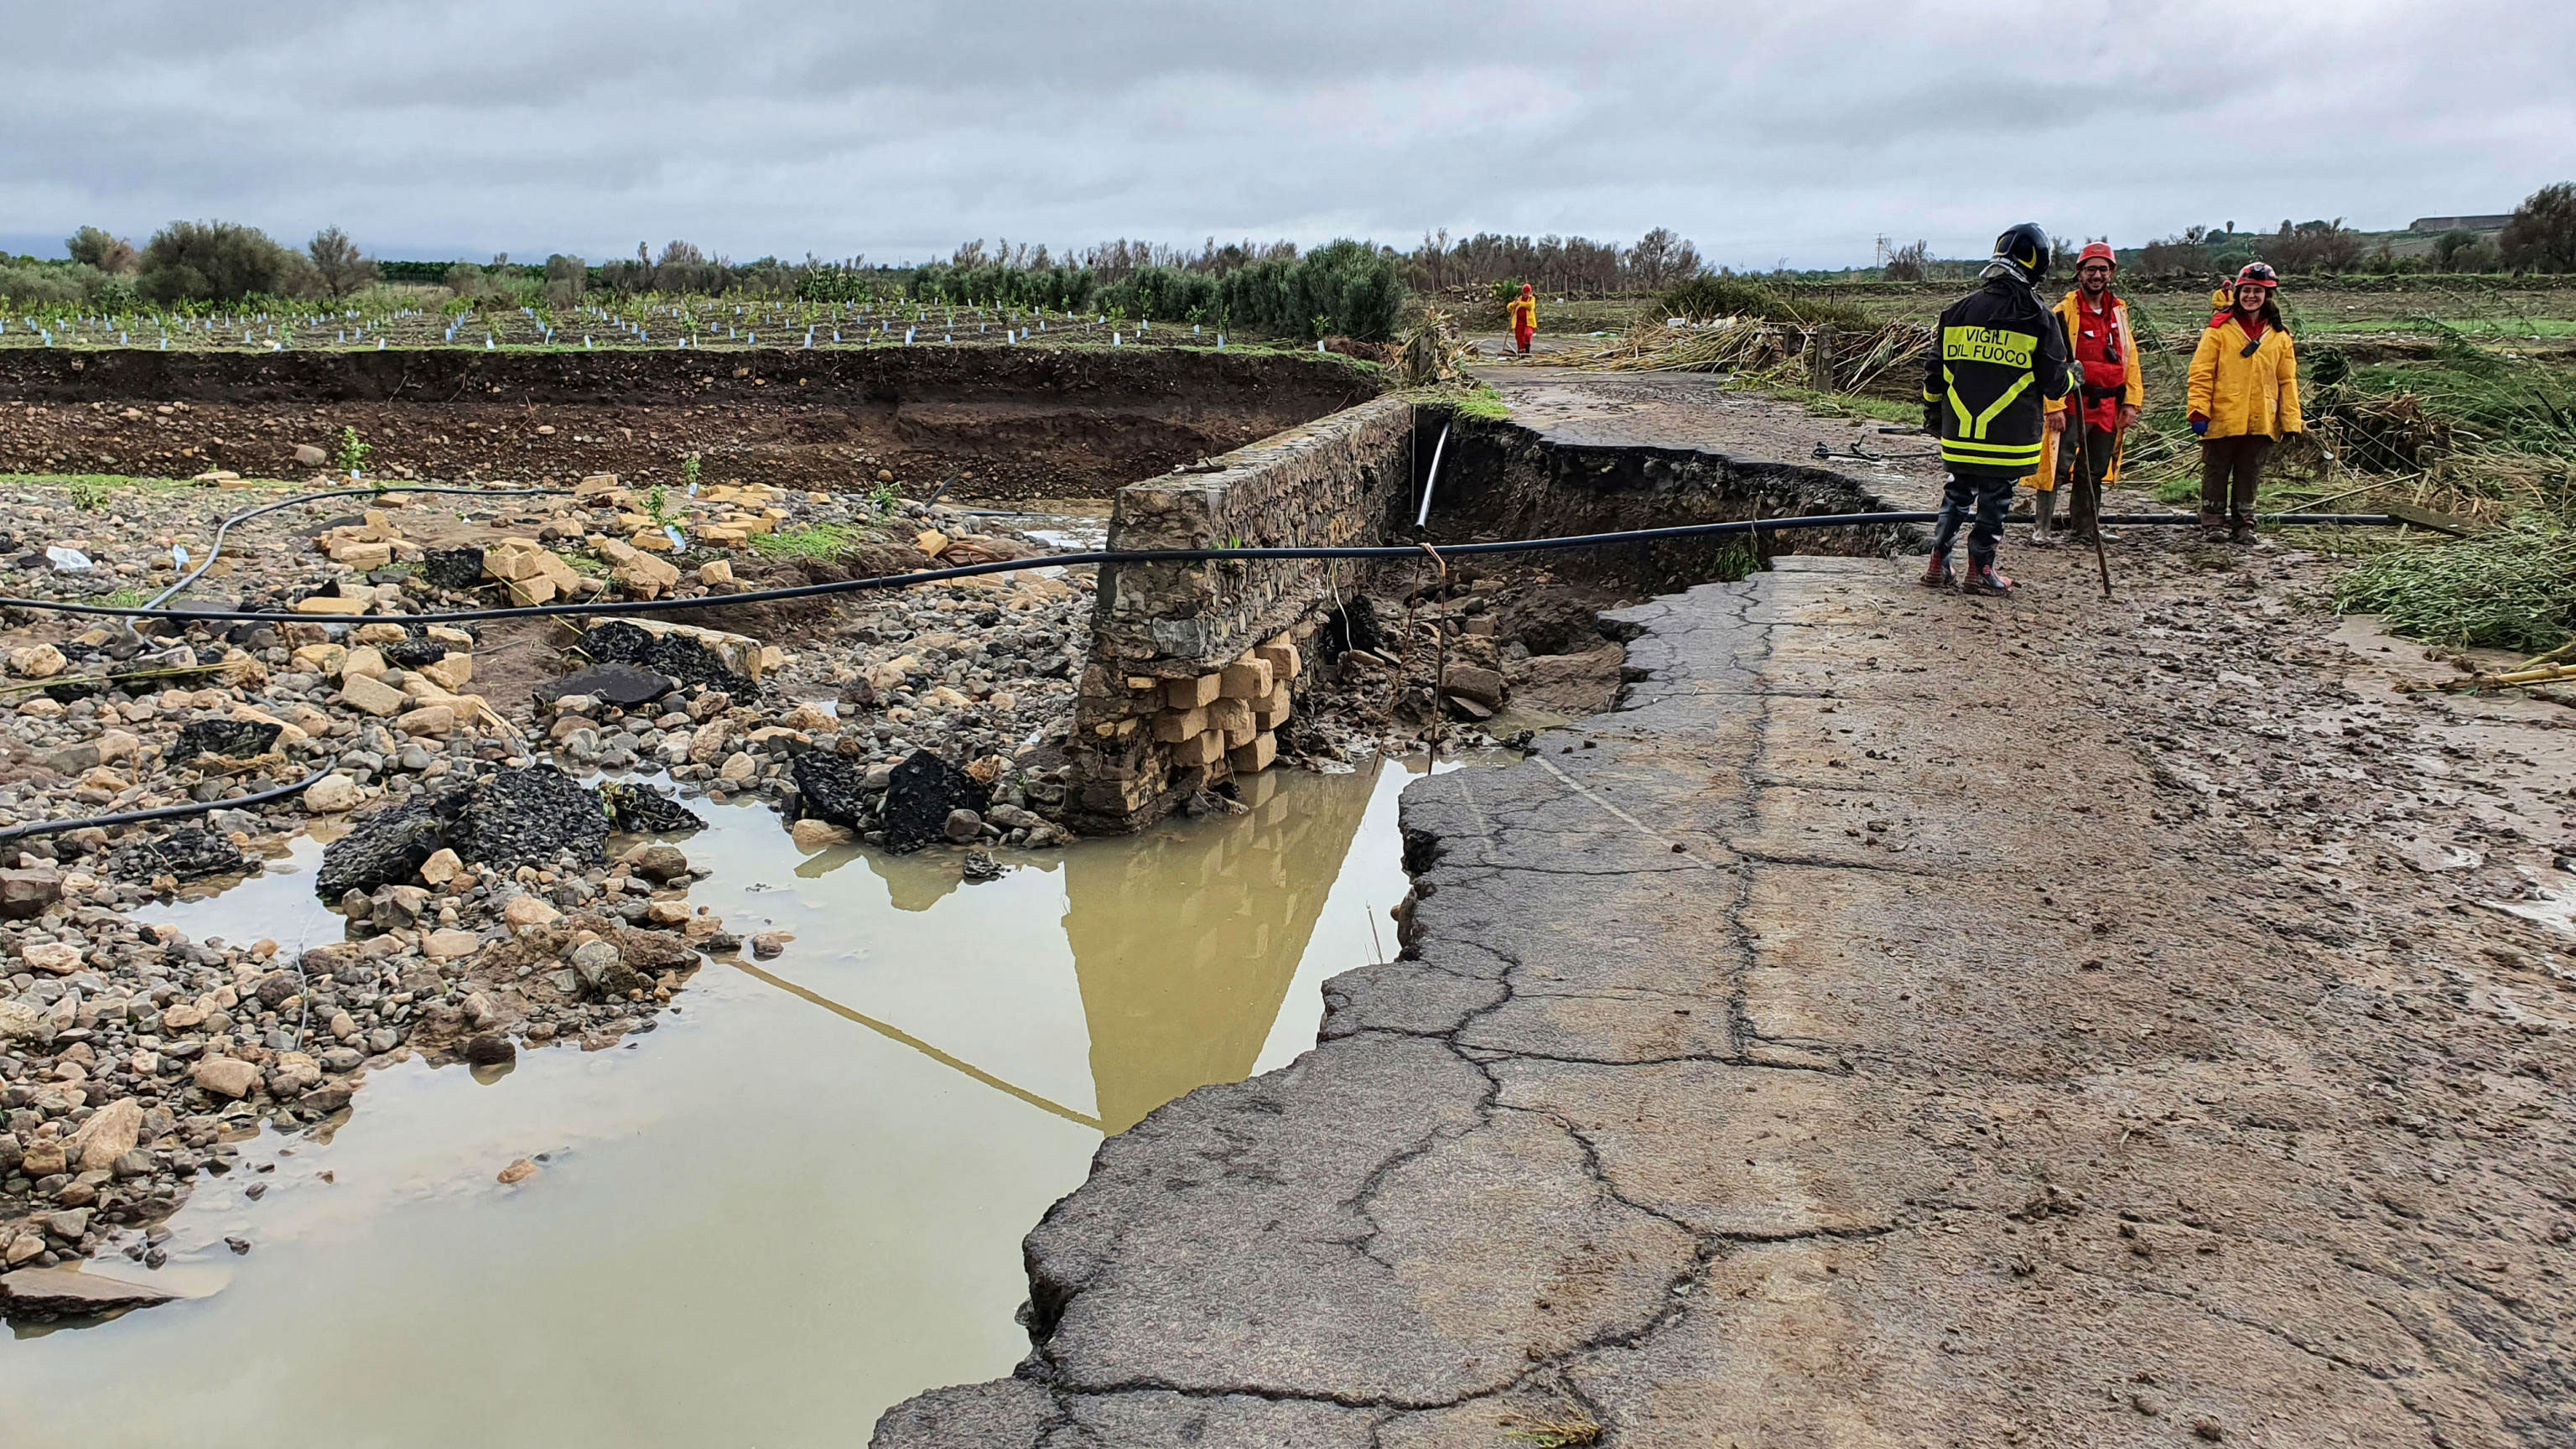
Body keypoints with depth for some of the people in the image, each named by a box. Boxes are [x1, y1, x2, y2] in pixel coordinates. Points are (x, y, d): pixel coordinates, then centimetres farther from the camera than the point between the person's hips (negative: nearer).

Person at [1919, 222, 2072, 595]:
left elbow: (1935, 369, 10)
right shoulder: (2038, 316, -7)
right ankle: (1979, 571, 11)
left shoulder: (1961, 309, 4)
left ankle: (1938, 564, 17)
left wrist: (1932, 414, 24)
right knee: (1995, 499, 7)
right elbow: (2054, 381, -3)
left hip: (1959, 430, 4)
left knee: (1957, 493, 16)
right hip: (2009, 435, -3)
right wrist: (2073, 378, 21)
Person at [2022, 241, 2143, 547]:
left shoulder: (2119, 312, 12)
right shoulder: (2065, 311, -6)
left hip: (2107, 408, 6)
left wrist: (2131, 403, 8)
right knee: (2057, 468, -7)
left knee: (2094, 474, 11)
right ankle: (2040, 529, 0)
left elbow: (2131, 360, 16)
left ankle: (2086, 531, 19)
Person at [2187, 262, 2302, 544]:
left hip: (2261, 422, 3)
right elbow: (2201, 372, -4)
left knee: (2249, 475, 10)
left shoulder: (2279, 336, 9)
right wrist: (2199, 411, -12)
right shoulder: (2220, 328, -1)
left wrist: (2291, 422, 6)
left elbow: (2287, 381, 12)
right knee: (2216, 473, 5)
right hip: (2222, 419, -3)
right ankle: (2213, 524, 14)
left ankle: (2243, 525, 19)